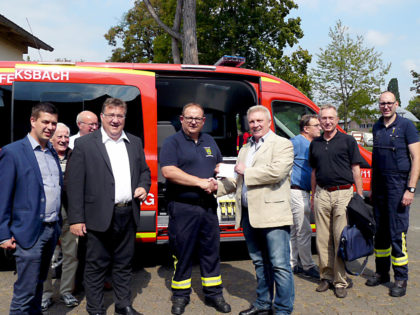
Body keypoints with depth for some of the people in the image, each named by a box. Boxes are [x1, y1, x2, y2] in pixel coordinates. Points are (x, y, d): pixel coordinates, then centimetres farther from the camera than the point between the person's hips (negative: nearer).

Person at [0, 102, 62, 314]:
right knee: (26, 290, 1)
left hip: (52, 230, 7)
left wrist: (57, 224, 13)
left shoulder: (53, 153, 11)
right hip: (30, 233, -6)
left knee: (38, 283, 20)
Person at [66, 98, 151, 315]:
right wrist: (76, 219, -11)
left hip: (128, 215, 5)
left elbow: (144, 171, 21)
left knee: (124, 264, 17)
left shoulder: (135, 143, 11)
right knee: (96, 266, 7)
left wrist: (144, 186, -1)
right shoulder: (84, 144, -4)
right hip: (100, 217, -4)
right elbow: (74, 184, -7)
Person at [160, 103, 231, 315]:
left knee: (211, 250, 12)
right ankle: (180, 296, 22)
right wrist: (200, 182, -17)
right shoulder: (172, 142, -3)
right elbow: (168, 172, -16)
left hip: (208, 207, 5)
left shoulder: (209, 142, 15)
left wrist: (215, 182, -2)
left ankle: (213, 293, 26)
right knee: (182, 253, 5)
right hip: (182, 208, -5)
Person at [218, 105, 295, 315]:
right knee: (259, 263, 17)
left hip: (272, 215, -7)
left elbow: (277, 172, -19)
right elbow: (238, 181, 22)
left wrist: (246, 172, -9)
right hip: (249, 215, 7)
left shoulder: (282, 144, -2)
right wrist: (218, 186, 5)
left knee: (279, 265, -2)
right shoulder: (245, 149, 21)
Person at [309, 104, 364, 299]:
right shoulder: (315, 144, 14)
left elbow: (356, 170, 2)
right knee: (323, 239, 6)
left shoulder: (348, 141, 3)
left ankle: (341, 281, 8)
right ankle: (326, 276, 19)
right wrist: (313, 196, 16)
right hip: (322, 194, 4)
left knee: (341, 239, -2)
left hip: (343, 194, -3)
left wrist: (360, 196, -2)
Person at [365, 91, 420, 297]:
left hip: (398, 184, -6)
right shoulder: (377, 127, 13)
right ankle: (382, 273, 25)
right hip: (379, 185, 6)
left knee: (397, 233, -4)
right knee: (380, 231, 12)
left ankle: (401, 278, 8)